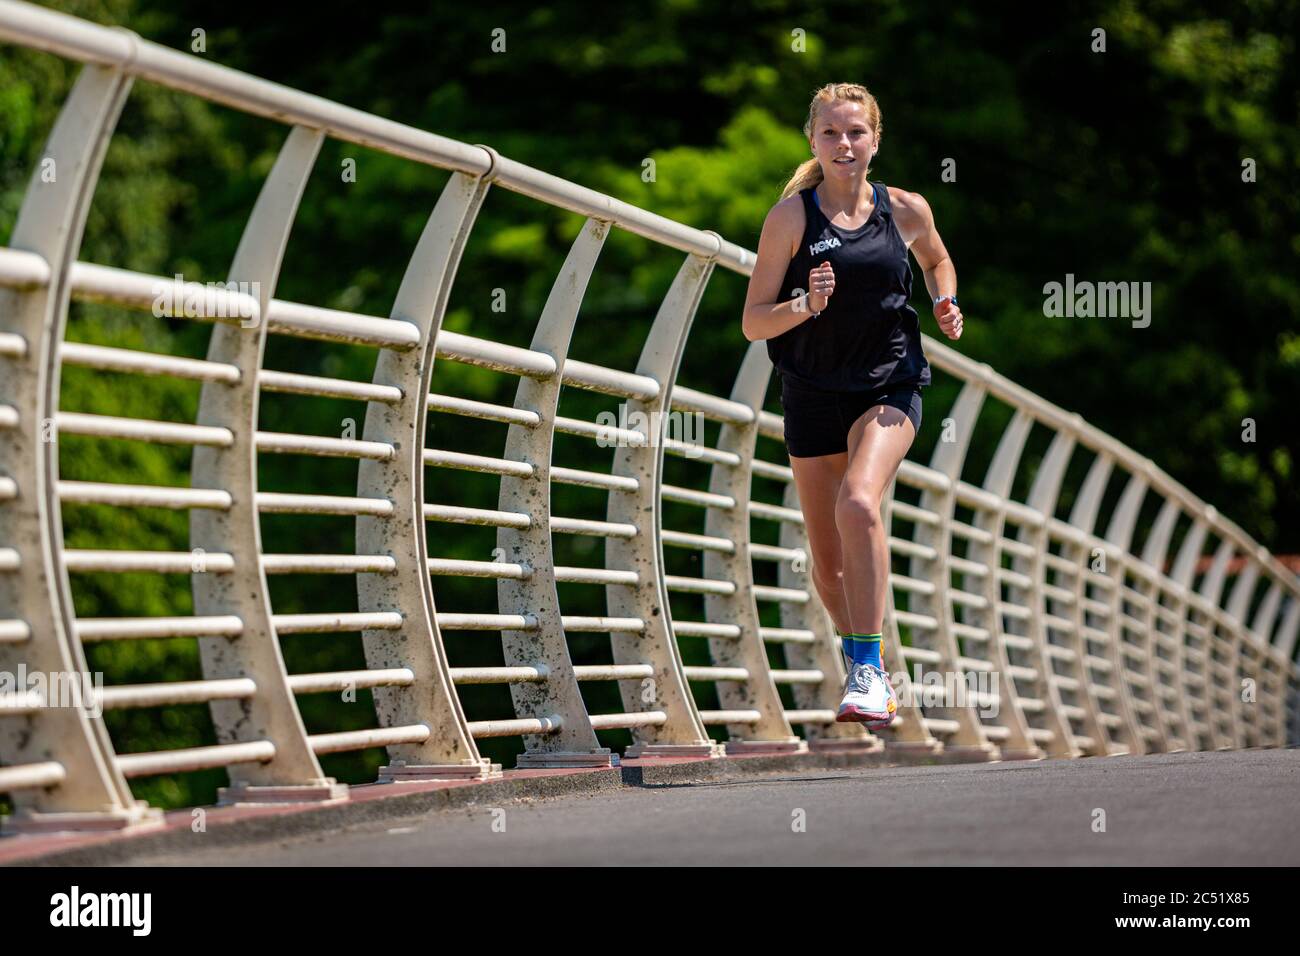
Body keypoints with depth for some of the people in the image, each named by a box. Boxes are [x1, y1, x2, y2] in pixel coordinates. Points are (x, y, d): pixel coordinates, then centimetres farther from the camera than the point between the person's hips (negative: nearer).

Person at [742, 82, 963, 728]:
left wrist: (946, 305, 4)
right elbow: (753, 323, -6)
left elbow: (936, 261, 23)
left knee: (857, 503, -28)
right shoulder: (791, 216, -6)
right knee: (827, 560, 7)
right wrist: (806, 304, -24)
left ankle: (869, 673, -23)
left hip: (888, 388, -1)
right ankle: (863, 665, 34)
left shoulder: (906, 210, 0)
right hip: (812, 395, 1)